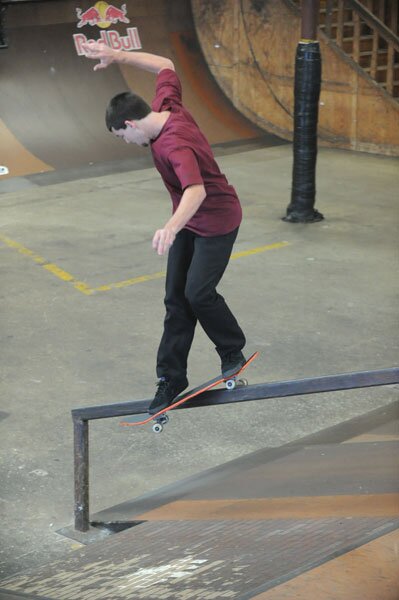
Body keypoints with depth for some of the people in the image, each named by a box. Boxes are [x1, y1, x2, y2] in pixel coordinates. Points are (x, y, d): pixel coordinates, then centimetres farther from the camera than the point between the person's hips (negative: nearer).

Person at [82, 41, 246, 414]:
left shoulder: (175, 145, -35)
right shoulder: (166, 105, -9)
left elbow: (196, 190, -51)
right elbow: (165, 66, 11)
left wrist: (171, 227, -68)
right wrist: (118, 56, 7)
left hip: (216, 222, -9)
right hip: (188, 221, 9)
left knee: (198, 293, -11)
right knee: (176, 298, 5)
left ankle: (233, 352, 16)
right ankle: (171, 378, 8)